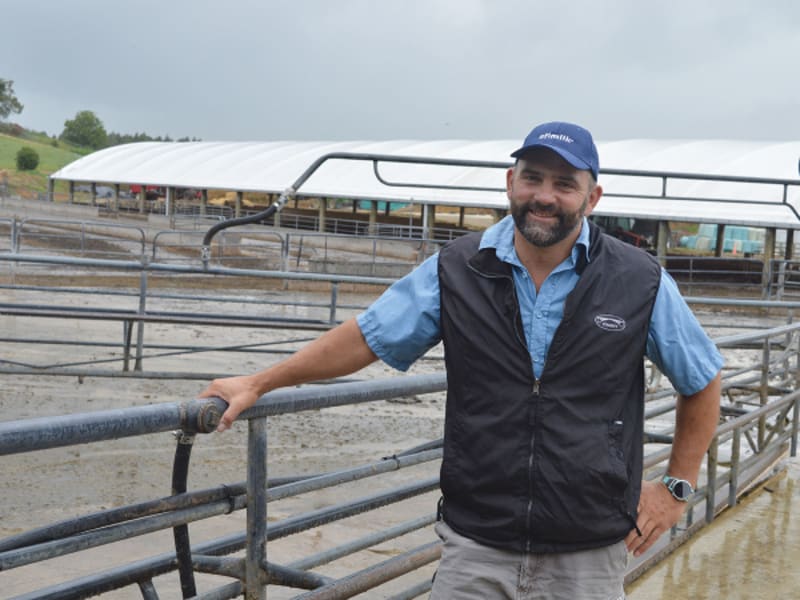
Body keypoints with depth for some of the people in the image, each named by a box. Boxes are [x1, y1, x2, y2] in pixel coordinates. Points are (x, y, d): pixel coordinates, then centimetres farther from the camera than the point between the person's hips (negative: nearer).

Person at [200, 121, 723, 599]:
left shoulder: (641, 282, -3)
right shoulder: (458, 270, -1)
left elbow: (702, 382, 10)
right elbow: (366, 339, 5)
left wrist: (677, 486, 6)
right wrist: (258, 384, 4)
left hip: (588, 558, 0)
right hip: (475, 546, 1)